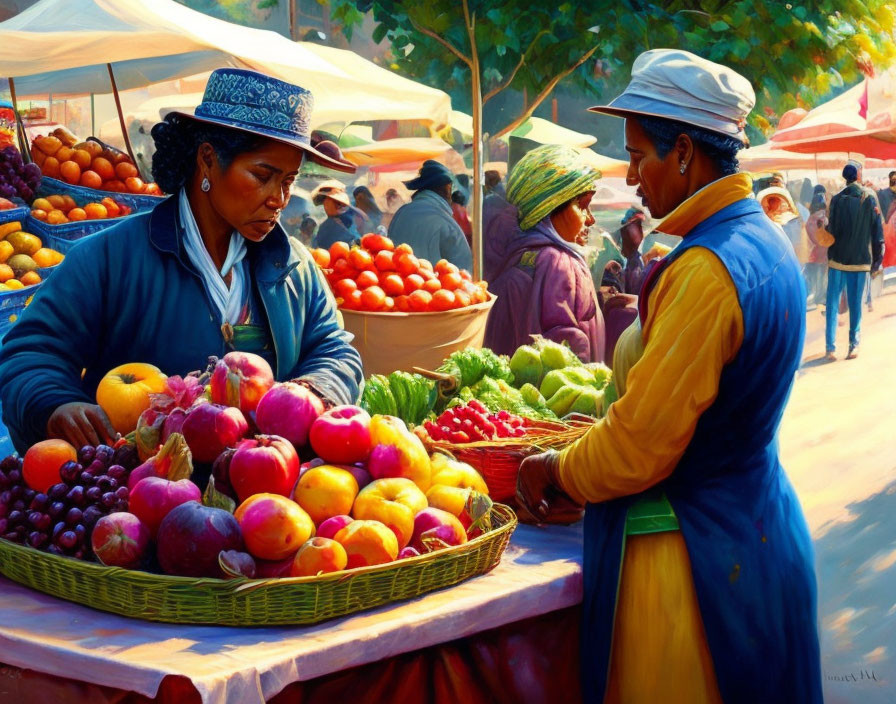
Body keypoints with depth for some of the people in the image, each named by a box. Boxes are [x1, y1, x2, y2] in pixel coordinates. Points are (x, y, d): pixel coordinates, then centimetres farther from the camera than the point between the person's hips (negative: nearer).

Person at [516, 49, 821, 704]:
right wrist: (577, 468, 13)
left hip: (687, 548, -10)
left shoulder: (704, 270, -24)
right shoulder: (765, 241, 6)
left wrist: (557, 471, -4)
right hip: (757, 527, 10)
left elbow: (640, 447, -22)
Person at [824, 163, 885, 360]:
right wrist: (877, 258, 6)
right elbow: (878, 230, -2)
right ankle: (854, 345, 9)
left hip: (838, 259, -1)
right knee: (856, 304, 10)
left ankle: (830, 348, -3)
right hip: (861, 260, 1)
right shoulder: (870, 199, -2)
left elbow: (831, 230, -5)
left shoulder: (837, 199, -6)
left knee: (832, 304, 4)